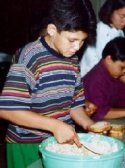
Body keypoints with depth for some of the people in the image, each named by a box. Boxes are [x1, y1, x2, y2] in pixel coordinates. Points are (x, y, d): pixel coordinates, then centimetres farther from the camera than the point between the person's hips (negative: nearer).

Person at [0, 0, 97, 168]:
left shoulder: (72, 60, 2)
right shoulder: (30, 56, -19)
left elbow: (74, 102, 9)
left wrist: (90, 125, -10)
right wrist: (55, 125, -30)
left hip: (61, 141, 6)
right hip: (27, 146, -6)